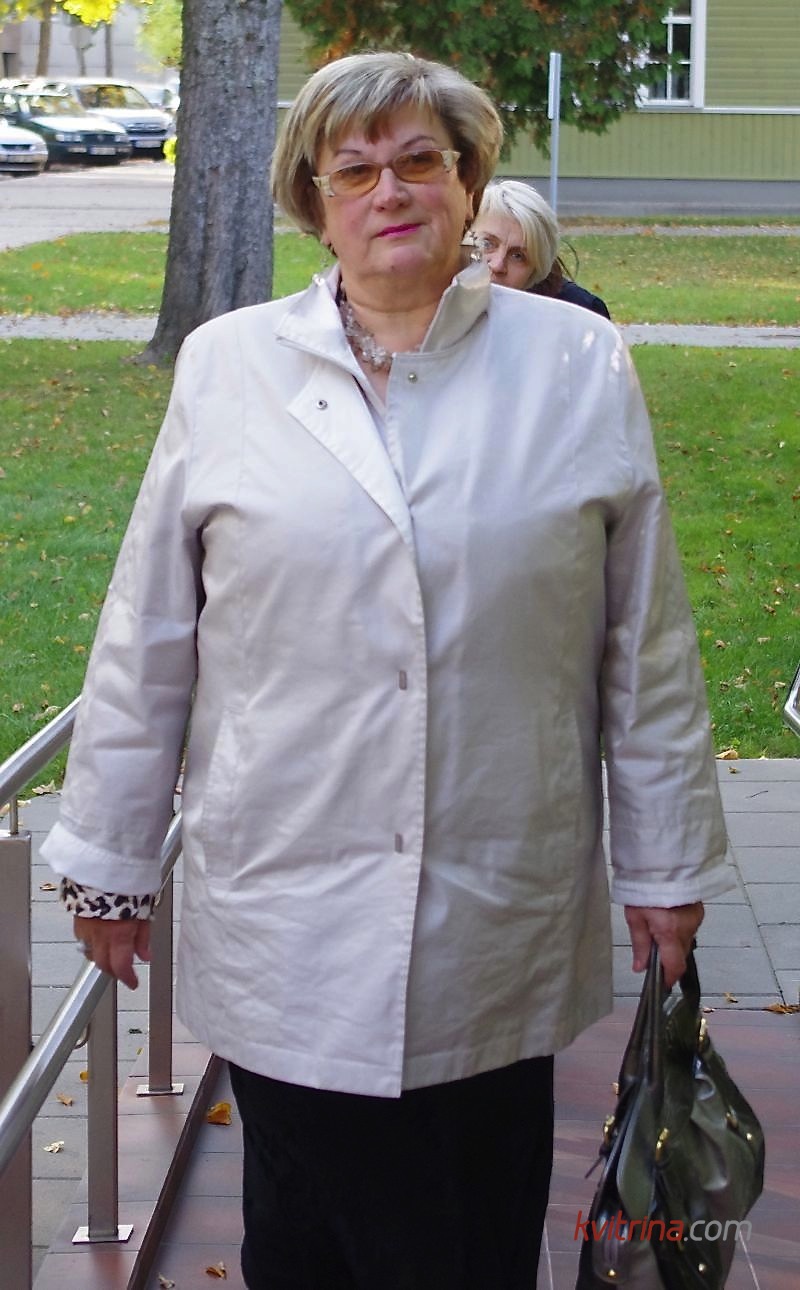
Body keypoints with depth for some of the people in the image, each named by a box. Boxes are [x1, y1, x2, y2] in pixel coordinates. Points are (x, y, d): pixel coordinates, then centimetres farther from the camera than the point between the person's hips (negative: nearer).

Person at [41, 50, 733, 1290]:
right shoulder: (228, 367, 1)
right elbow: (148, 641, 5)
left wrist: (667, 864, 6)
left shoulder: (579, 367, 1)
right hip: (288, 930, 0)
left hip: (506, 933, 0)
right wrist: (110, 856, 8)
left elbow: (647, 643, 4)